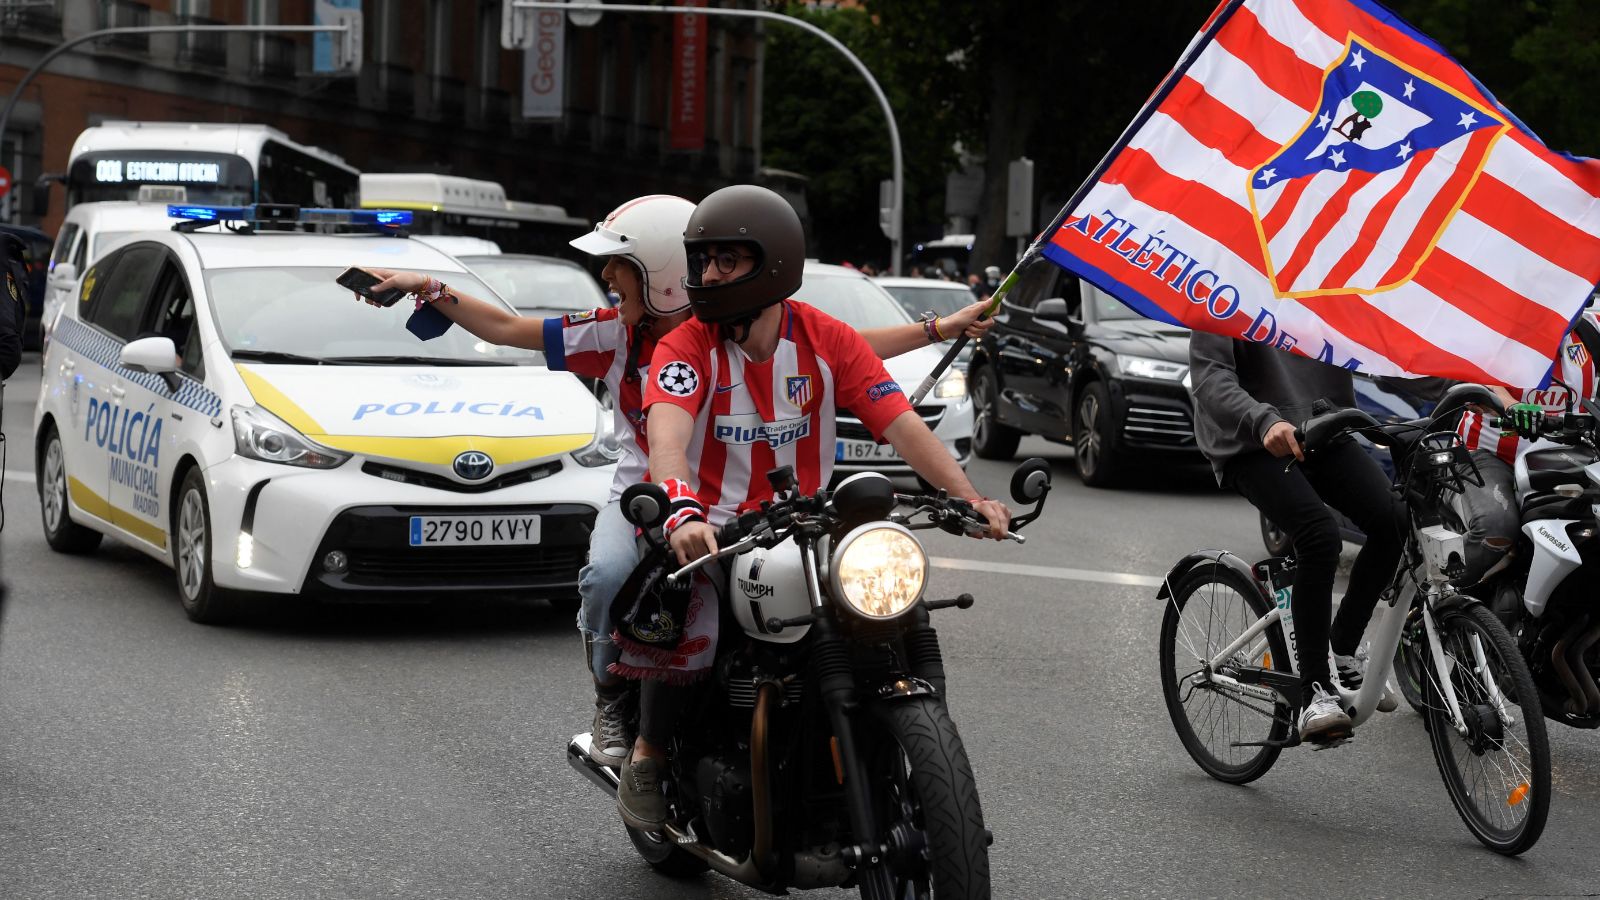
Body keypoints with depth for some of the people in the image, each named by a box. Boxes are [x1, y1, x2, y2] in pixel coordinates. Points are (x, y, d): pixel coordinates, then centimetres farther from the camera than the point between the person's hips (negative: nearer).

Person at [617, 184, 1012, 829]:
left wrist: (969, 497, -21)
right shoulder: (686, 347, -8)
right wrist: (683, 512, -48)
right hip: (713, 530, -3)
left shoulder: (827, 340, 0)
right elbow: (667, 433, -27)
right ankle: (647, 760, -10)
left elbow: (901, 423, -7)